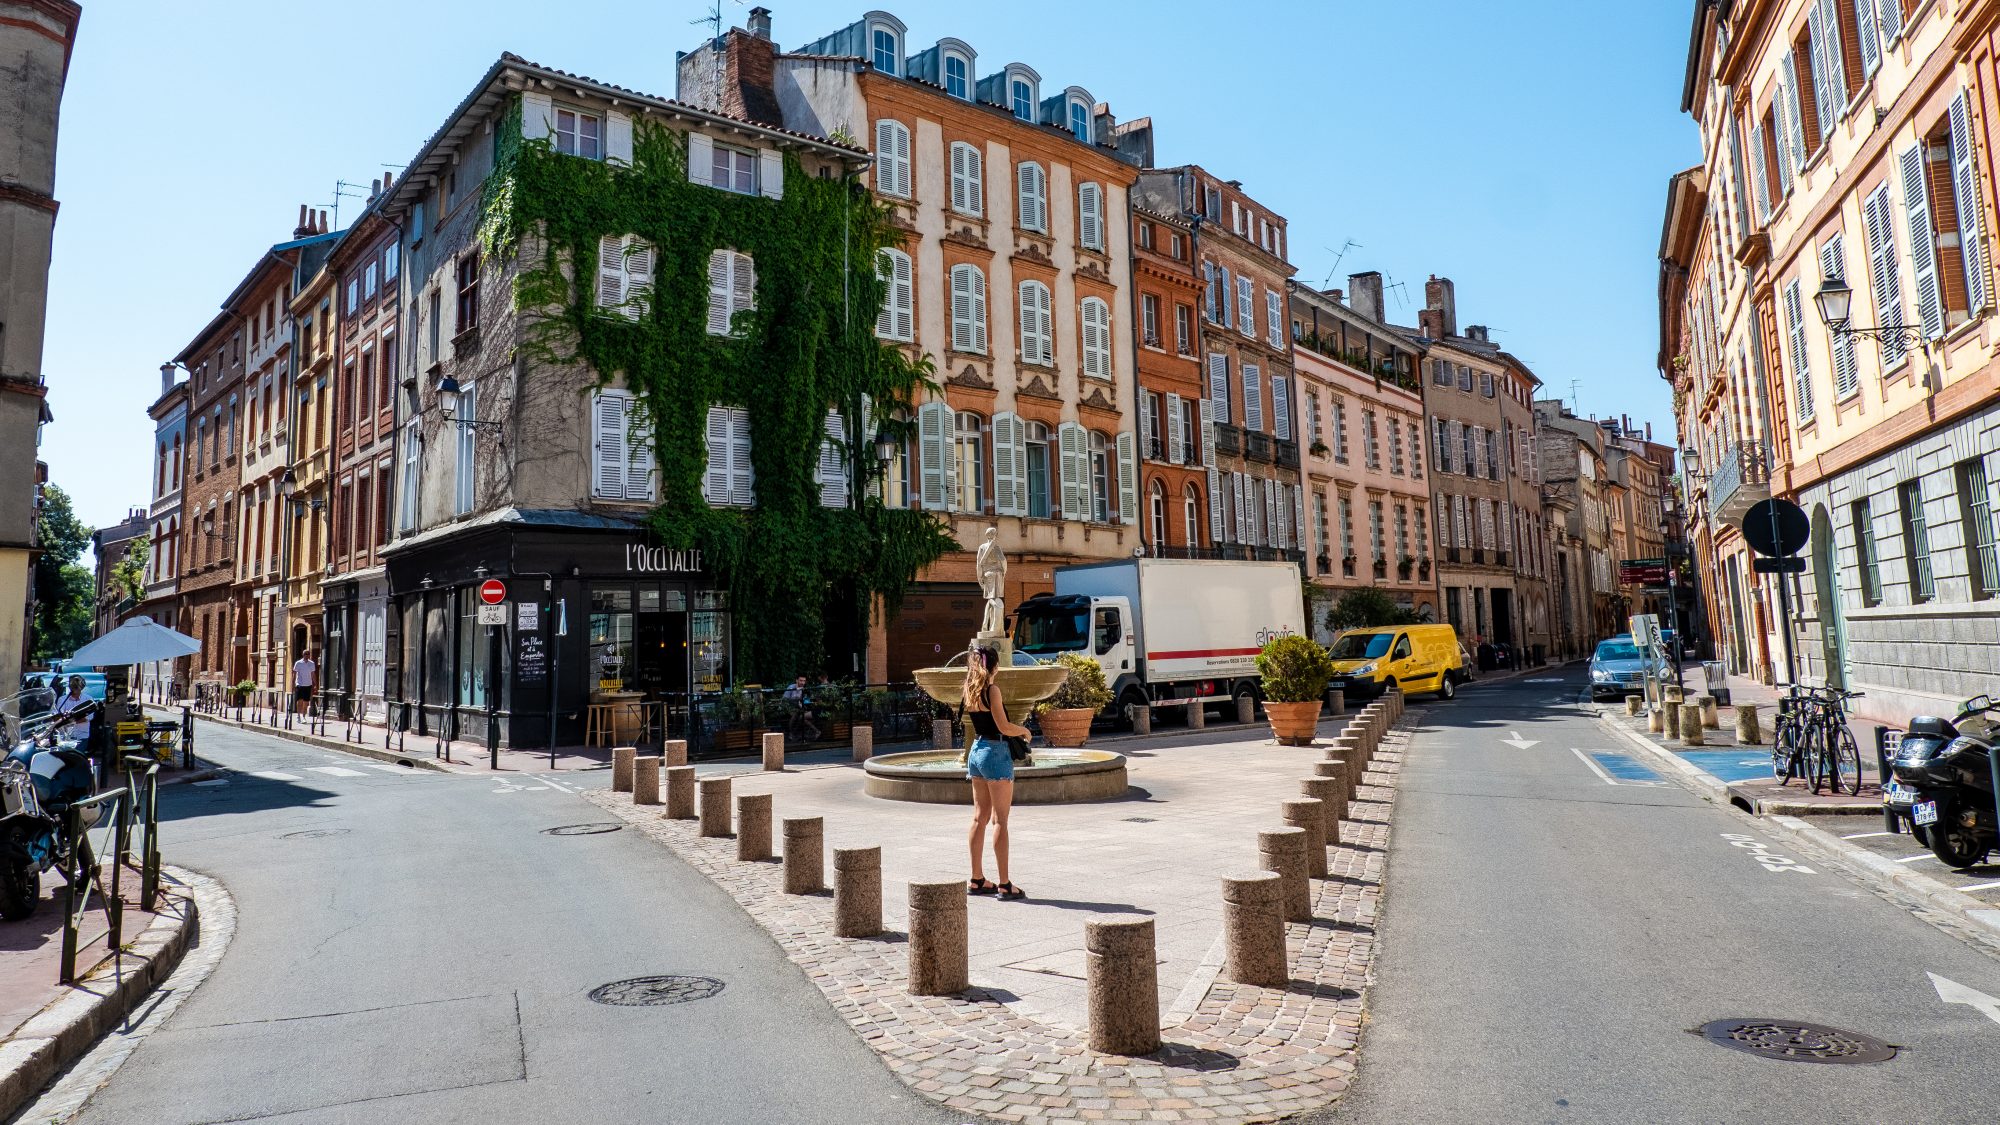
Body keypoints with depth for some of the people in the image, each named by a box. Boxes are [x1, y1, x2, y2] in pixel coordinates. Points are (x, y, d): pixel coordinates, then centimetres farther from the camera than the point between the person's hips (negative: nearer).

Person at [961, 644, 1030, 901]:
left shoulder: (969, 691, 9)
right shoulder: (991, 689, -14)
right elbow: (1004, 727, -16)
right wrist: (1024, 730, 0)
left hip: (976, 751, 8)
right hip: (995, 753, -8)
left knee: (980, 817, 12)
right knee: (1000, 820, -4)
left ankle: (977, 880, 18)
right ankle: (1004, 884, 0)